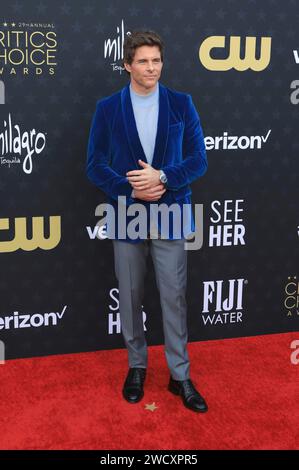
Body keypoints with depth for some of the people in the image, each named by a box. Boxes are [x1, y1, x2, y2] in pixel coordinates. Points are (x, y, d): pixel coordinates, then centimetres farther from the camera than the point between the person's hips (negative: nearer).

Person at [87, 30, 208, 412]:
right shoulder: (107, 108, 1)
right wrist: (131, 188, -16)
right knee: (130, 298, 11)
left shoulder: (181, 104, 1)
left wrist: (162, 178, -17)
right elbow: (95, 165, -1)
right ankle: (136, 366, 31)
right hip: (126, 217, 1)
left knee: (174, 297, 4)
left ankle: (180, 375, 19)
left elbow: (198, 160, -1)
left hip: (170, 217, 0)